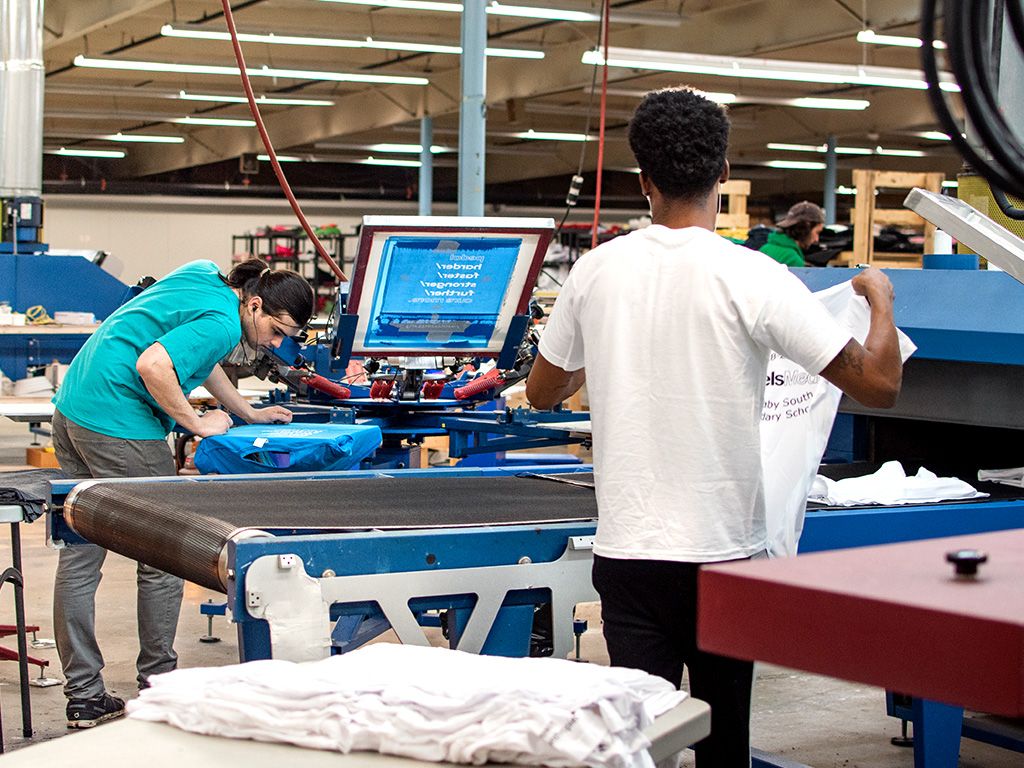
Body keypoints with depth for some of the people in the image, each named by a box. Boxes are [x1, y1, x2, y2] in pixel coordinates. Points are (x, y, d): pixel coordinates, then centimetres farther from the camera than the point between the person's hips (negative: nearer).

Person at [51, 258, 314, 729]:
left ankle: (83, 699, 13)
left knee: (78, 556, 8)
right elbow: (153, 364, -27)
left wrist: (248, 413, 27)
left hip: (72, 407, 10)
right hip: (118, 423, -10)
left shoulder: (203, 275, 15)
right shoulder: (222, 324, -15)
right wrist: (198, 424, -15)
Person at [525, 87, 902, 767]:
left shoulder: (596, 271, 0)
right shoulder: (753, 278, -11)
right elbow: (879, 383, -10)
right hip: (724, 552, -2)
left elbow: (542, 391, 15)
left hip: (628, 550, 2)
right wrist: (881, 298, 8)